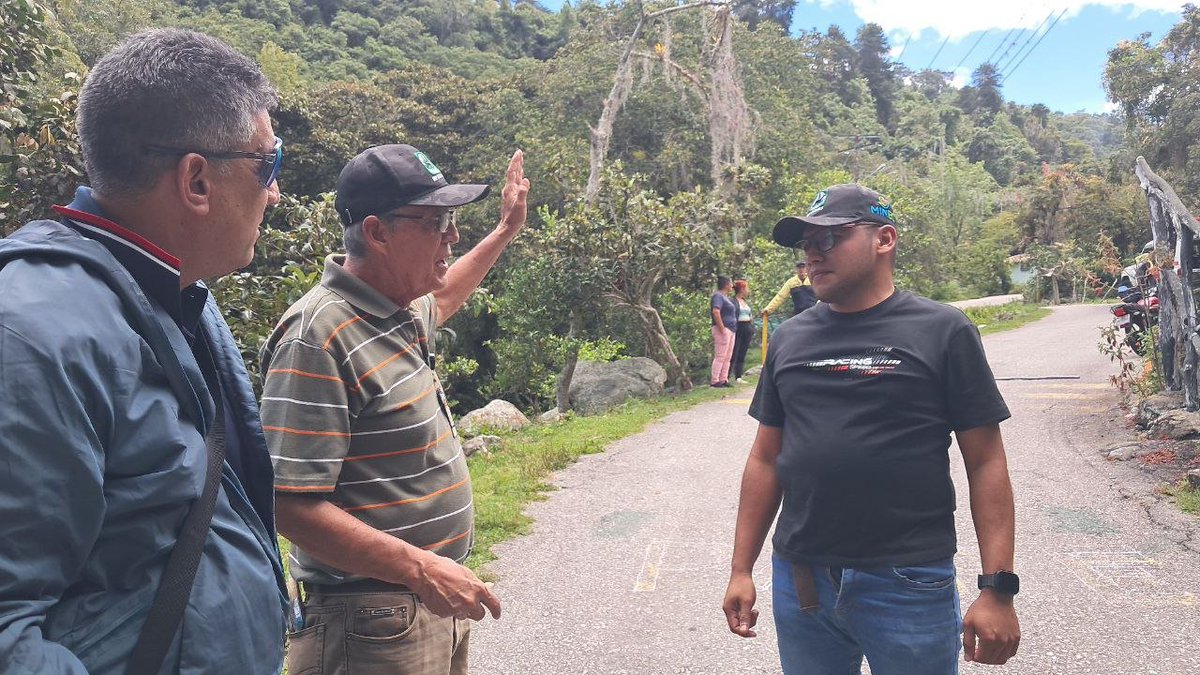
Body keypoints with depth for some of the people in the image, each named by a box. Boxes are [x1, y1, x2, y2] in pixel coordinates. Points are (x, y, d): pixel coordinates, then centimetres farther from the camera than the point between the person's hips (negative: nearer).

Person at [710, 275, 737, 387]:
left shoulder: (725, 297, 20)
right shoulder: (718, 296, -10)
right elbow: (715, 311, -24)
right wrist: (722, 328, -24)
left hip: (730, 330, 10)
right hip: (723, 330, -10)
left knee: (728, 357, 9)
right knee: (720, 356, -10)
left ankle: (723, 379, 13)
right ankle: (714, 381, -9)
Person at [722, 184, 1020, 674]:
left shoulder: (942, 331, -4)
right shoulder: (789, 339, 7)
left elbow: (985, 463, -5)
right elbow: (766, 459, 9)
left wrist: (998, 588, -10)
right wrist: (741, 570, 8)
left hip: (909, 586, -3)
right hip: (799, 581, 4)